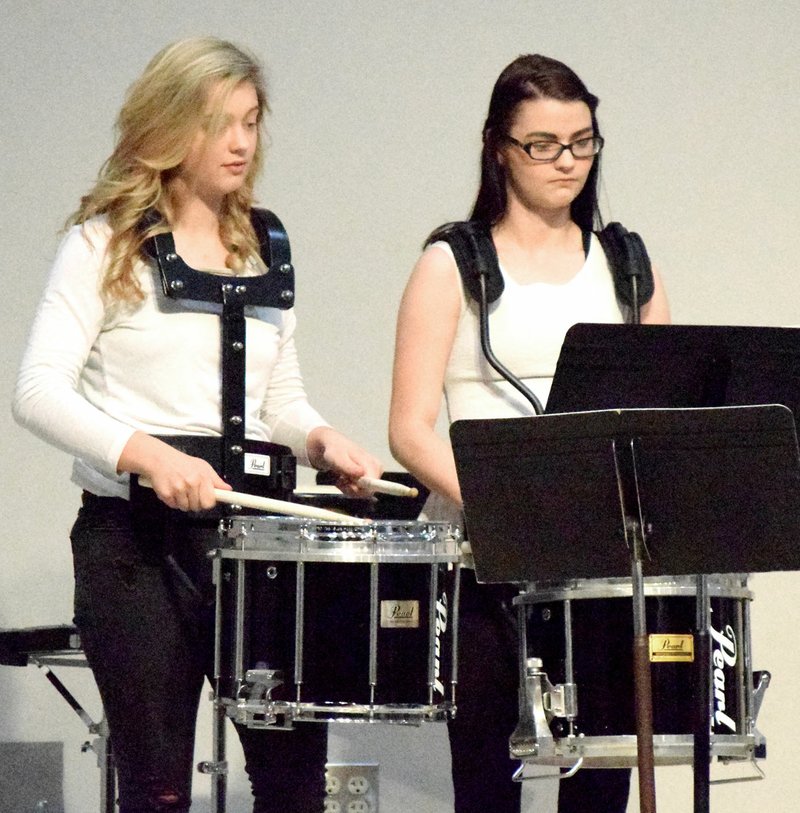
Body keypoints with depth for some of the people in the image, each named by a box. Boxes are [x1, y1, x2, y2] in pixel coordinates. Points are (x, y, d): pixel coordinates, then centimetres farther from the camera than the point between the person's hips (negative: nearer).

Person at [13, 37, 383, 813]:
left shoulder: (262, 252, 16)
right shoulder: (105, 244, -1)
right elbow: (39, 391, -11)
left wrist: (322, 443, -1)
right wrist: (145, 453, -26)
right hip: (135, 536, -4)